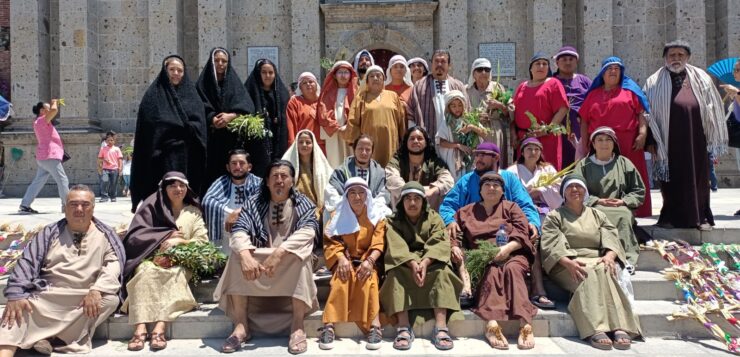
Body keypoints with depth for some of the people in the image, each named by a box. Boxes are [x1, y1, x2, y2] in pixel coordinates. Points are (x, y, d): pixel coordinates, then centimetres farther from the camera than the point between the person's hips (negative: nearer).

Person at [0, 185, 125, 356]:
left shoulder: (106, 235, 10)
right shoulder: (50, 232, 14)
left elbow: (115, 263, -4)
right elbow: (28, 262, 3)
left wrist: (96, 290, -24)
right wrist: (16, 295, -15)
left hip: (88, 297, -1)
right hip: (48, 294, 1)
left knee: (110, 299, -31)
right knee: (16, 308, -26)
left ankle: (51, 337, -27)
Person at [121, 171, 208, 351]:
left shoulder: (193, 212, 14)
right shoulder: (152, 206, 9)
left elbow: (203, 241, 4)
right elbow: (135, 237, 0)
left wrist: (179, 241, -11)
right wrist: (167, 236, -8)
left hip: (180, 264, 0)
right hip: (152, 259, 0)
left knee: (175, 274, -34)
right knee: (146, 272, -34)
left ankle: (159, 329, -44)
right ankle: (140, 329, -42)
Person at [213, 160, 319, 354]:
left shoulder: (303, 204, -1)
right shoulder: (254, 202, 3)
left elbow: (308, 231, -21)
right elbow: (239, 230, -14)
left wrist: (279, 252, -38)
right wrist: (246, 256, -37)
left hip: (290, 262, -1)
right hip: (259, 258, 2)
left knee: (299, 256, -32)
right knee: (238, 256, -26)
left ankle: (298, 326, -29)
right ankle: (241, 325, -23)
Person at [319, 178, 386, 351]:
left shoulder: (377, 216, 7)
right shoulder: (338, 216, 9)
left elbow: (379, 243, -4)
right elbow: (332, 242, -1)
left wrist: (369, 261, -24)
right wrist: (342, 259, -21)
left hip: (367, 260, 0)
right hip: (345, 260, 1)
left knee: (368, 278, -34)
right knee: (341, 278, -32)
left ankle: (374, 326, -38)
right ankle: (329, 326, -41)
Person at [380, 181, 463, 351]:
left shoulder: (434, 218, 7)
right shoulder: (393, 221, 6)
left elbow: (439, 244, -10)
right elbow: (397, 247, -13)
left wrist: (424, 263, -29)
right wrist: (413, 264, -32)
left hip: (430, 263, 1)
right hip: (404, 264, 0)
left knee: (442, 271, -30)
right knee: (395, 273, -32)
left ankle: (441, 328, -39)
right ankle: (404, 328, -40)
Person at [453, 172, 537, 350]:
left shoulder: (511, 207, 19)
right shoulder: (466, 212, 23)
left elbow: (522, 234, 4)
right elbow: (454, 235, 13)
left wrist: (507, 248, -15)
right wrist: (455, 248, -9)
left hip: (512, 254, 0)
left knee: (512, 269, -35)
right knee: (491, 271, -34)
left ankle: (525, 324, -49)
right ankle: (492, 324, -54)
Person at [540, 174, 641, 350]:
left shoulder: (598, 215, 25)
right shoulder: (554, 217, 14)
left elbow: (611, 239, 10)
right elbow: (551, 246, -2)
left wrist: (609, 256, -15)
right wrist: (569, 262, -22)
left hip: (598, 261, 3)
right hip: (567, 264, -2)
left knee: (604, 272, -33)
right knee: (589, 276, -35)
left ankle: (619, 328, -47)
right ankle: (596, 330, -52)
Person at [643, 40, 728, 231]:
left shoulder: (701, 79, 8)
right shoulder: (654, 82, 3)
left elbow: (713, 108, 9)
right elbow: (648, 114, -1)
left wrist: (714, 141, 5)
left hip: (695, 141, 2)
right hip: (669, 142, -2)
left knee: (698, 178, 6)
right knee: (671, 179, 3)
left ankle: (701, 216, 17)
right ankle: (671, 217, 15)